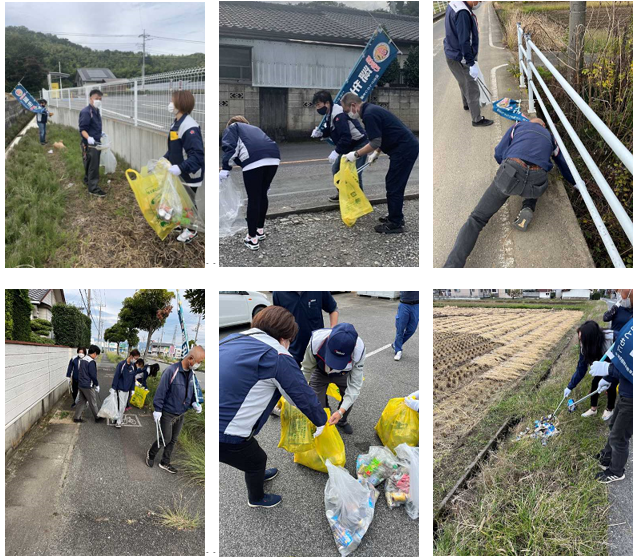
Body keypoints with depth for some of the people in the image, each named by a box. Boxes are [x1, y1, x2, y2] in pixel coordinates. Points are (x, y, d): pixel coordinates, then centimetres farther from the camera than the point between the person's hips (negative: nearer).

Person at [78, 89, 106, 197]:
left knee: (91, 164, 21)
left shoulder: (96, 111, 10)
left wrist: (100, 133, 24)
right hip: (89, 144, -9)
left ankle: (87, 180, 39)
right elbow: (82, 129, -23)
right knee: (93, 165, -8)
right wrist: (88, 138, -37)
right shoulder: (86, 112, -19)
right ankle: (93, 188, -5)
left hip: (96, 142, 9)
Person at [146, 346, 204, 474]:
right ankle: (151, 454, 30)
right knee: (166, 439, 3)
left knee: (173, 440, 15)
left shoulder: (191, 373, -1)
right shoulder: (171, 371, -24)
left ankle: (165, 463, 31)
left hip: (181, 414, 7)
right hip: (167, 413, -7)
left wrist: (194, 403, -5)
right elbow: (161, 391, -19)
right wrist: (157, 410, -16)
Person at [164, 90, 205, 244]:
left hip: (189, 175, -9)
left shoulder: (189, 127, -27)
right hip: (179, 173, 9)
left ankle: (191, 229, 26)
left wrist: (181, 168, -40)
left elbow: (197, 155, -33)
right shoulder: (176, 123, 5)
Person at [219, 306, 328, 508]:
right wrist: (322, 422, 16)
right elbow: (303, 396, -3)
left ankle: (258, 474, 64)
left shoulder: (233, 339, 8)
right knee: (257, 459, 25)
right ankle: (256, 499, 52)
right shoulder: (277, 357, -14)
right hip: (224, 437, -7)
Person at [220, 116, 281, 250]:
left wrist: (224, 171, 1)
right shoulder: (254, 128, 42)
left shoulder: (232, 127, 26)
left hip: (254, 160, -5)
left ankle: (252, 239, 13)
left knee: (253, 199, 5)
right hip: (274, 157, 5)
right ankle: (260, 230, 36)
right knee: (262, 194, 22)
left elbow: (230, 148, 4)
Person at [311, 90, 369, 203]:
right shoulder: (330, 114, 5)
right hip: (348, 146, 11)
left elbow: (345, 136, -34)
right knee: (336, 168, 16)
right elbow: (331, 130, 15)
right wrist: (320, 133, -4)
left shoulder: (339, 115, -27)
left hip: (359, 145, -11)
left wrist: (336, 152, -34)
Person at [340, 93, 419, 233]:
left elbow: (375, 142, -19)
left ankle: (395, 224, 4)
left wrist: (356, 154, -10)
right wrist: (376, 153, 28)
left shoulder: (369, 114, -16)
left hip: (404, 149, -10)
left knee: (394, 186, -3)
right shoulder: (371, 109, 16)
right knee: (393, 184, 18)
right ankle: (395, 216, 28)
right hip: (407, 146, 10)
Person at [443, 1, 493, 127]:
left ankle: (467, 104, 52)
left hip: (453, 54, 10)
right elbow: (464, 42, -28)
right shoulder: (462, 13, -30)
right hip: (460, 59, -10)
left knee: (464, 83, 30)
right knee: (472, 89, 4)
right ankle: (477, 119, 18)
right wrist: (471, 63, -21)